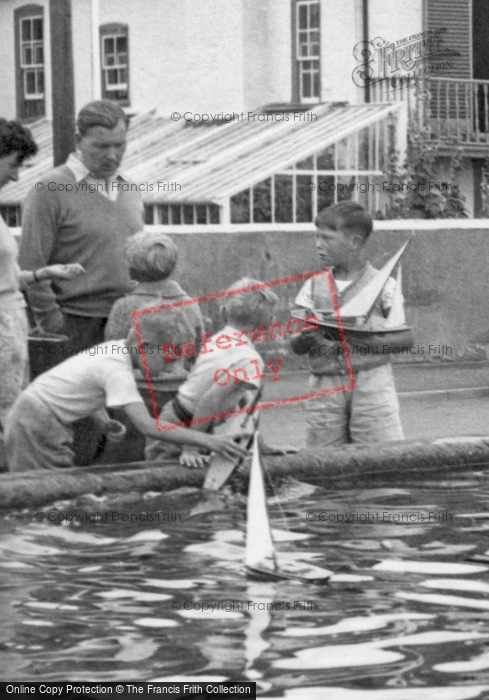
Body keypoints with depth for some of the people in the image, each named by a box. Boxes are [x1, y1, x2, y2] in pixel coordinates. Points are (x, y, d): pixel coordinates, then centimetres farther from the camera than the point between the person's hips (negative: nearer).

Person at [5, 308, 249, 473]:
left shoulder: (116, 348, 1)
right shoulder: (118, 372, -27)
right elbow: (148, 426, -35)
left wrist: (103, 419, 7)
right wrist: (205, 440, -37)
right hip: (38, 425, -9)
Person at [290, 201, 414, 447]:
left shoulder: (381, 283, 1)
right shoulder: (314, 285, 11)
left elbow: (405, 339, -2)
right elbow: (295, 346, 9)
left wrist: (361, 340, -18)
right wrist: (306, 339, -16)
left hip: (370, 379, -3)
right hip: (325, 385, 3)